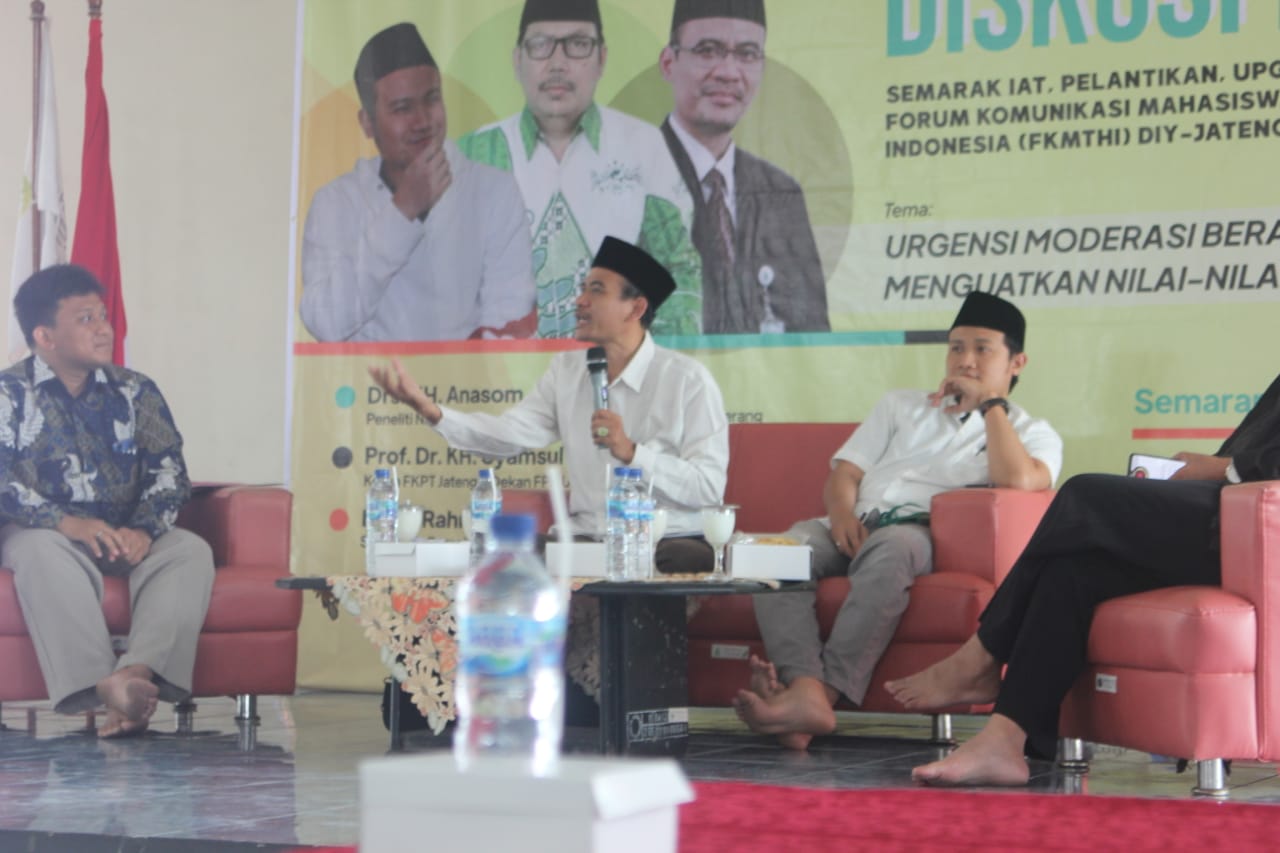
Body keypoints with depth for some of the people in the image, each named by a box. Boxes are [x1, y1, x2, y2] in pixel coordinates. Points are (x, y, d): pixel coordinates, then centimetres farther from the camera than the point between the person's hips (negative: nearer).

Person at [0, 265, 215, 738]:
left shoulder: (135, 392, 13)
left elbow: (168, 469, 4)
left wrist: (143, 530, -16)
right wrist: (66, 522, -26)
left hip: (127, 536, 4)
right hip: (47, 533, -3)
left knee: (191, 550, -26)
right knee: (43, 551, -38)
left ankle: (139, 672, -47)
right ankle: (103, 685, -50)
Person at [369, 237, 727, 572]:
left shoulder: (687, 379, -6)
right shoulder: (567, 370, 11)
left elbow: (709, 485, -11)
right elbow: (511, 432, 0)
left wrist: (631, 452, -20)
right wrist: (430, 410, -13)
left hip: (670, 542, -4)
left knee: (688, 560, -36)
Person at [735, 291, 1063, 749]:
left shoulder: (1032, 433, 18)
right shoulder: (900, 406, 32)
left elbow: (1017, 480, -8)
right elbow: (843, 473, 20)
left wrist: (991, 404, 3)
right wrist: (842, 514, -3)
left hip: (924, 532, -4)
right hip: (858, 527, 4)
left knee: (889, 547, -41)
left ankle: (828, 691, -50)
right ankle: (806, 692, -49)